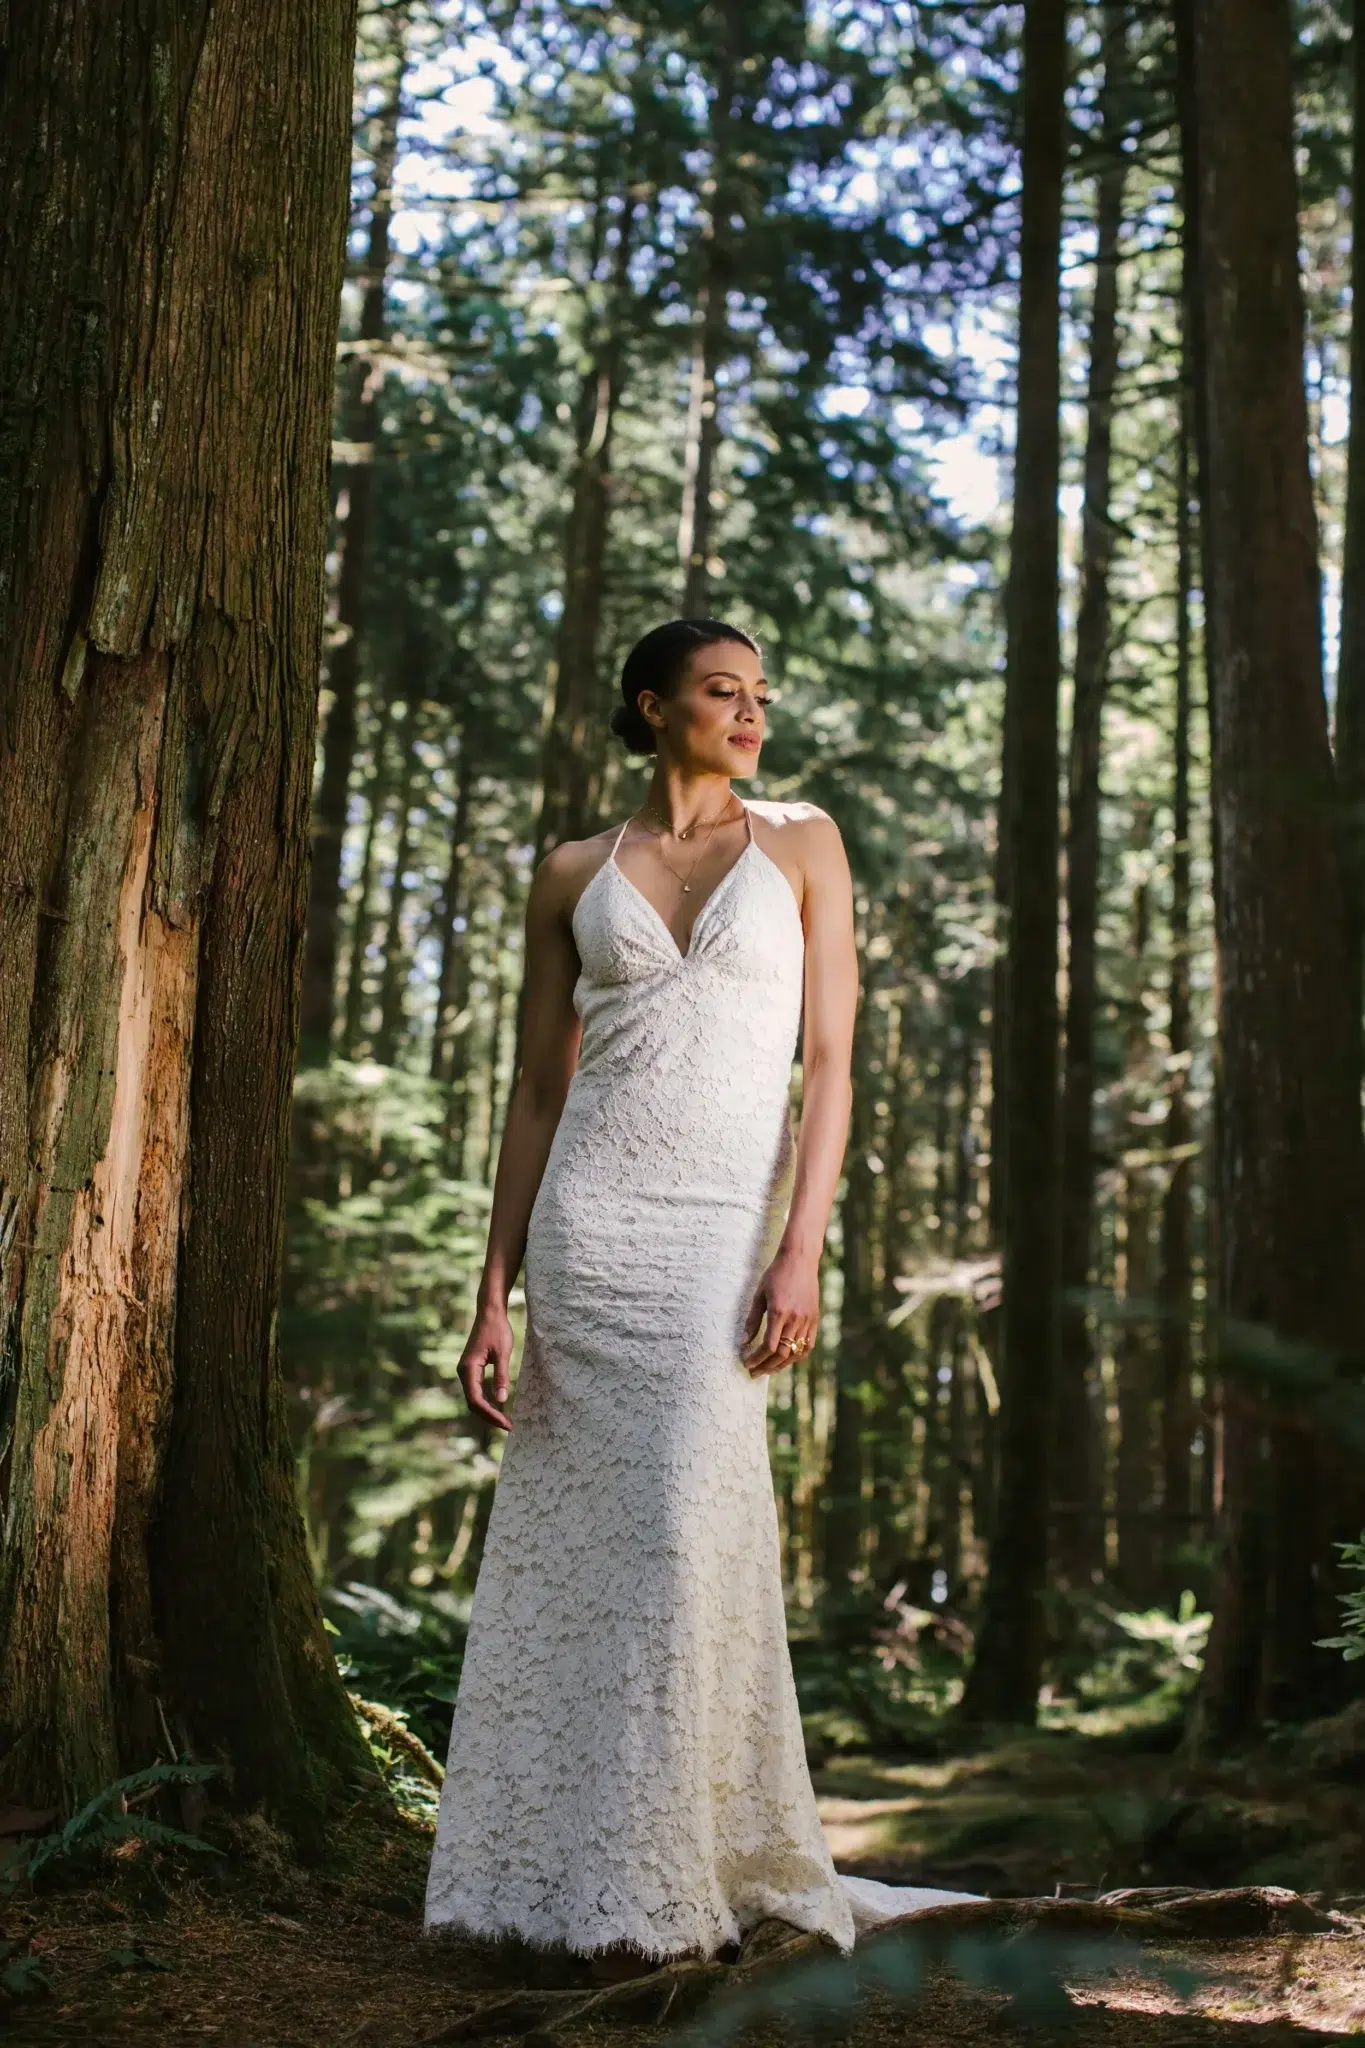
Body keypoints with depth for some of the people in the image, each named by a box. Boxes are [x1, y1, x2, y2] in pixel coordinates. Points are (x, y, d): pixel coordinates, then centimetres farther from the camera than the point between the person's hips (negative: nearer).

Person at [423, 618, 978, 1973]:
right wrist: (494, 1294, 3)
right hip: (590, 1225, 2)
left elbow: (829, 1061, 2)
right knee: (581, 1549, 1)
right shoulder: (574, 877, 11)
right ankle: (577, 1867, 12)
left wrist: (801, 1251, -11)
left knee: (685, 1536, -9)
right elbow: (538, 1094, 10)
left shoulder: (801, 845, 9)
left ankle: (655, 1889, 1)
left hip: (727, 1225, -1)